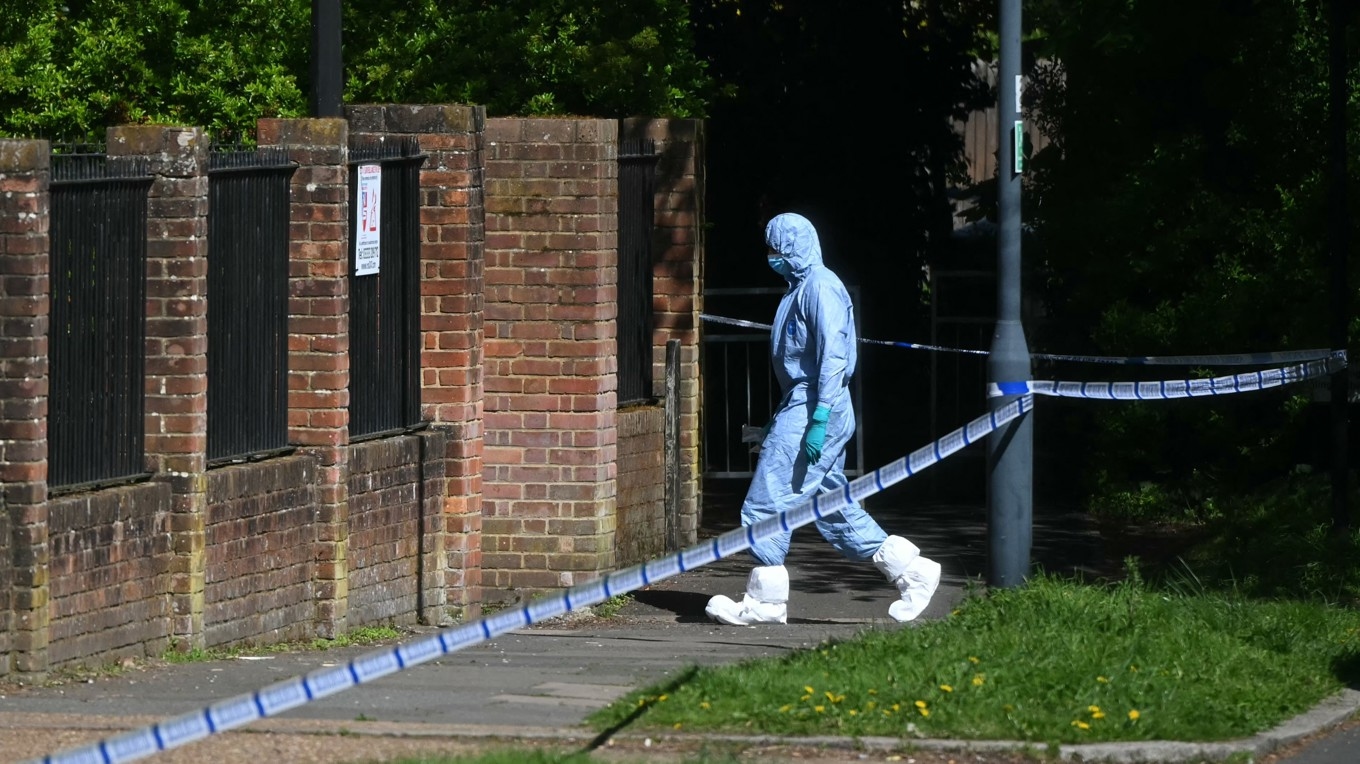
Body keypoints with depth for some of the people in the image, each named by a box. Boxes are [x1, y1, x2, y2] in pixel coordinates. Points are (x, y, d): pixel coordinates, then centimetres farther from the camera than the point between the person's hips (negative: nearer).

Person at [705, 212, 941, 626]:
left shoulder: (820, 288, -12)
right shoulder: (799, 288, 19)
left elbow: (832, 358, -19)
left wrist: (820, 421, -24)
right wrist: (780, 419, 23)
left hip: (813, 407, -11)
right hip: (800, 407, 11)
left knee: (766, 504, -8)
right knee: (832, 505, 11)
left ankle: (765, 600, -4)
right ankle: (911, 570, 12)